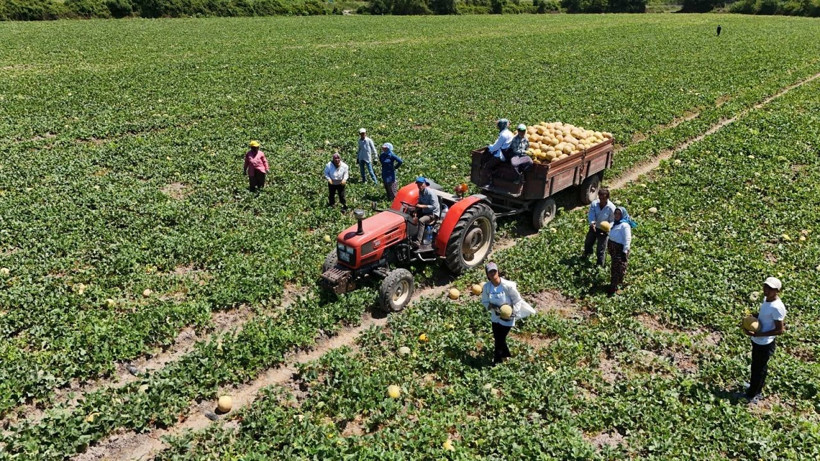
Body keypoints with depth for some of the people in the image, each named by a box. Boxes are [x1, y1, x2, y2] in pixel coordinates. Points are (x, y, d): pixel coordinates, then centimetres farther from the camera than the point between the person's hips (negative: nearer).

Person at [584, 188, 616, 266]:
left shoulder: (611, 208, -22)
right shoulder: (594, 203, -14)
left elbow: (612, 221, -15)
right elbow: (591, 215, -21)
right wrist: (592, 223, -41)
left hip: (603, 230, -5)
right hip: (593, 227, 5)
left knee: (600, 250, 1)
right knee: (588, 243, 28)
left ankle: (600, 265, 19)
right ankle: (586, 255, 59)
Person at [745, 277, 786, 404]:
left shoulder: (777, 307, -29)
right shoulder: (766, 299, -2)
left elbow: (780, 330, -24)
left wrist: (758, 334, -27)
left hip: (765, 344, -8)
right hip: (757, 341, 8)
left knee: (759, 369, 11)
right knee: (756, 366, 25)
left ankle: (753, 395, 28)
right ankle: (754, 388, 45)